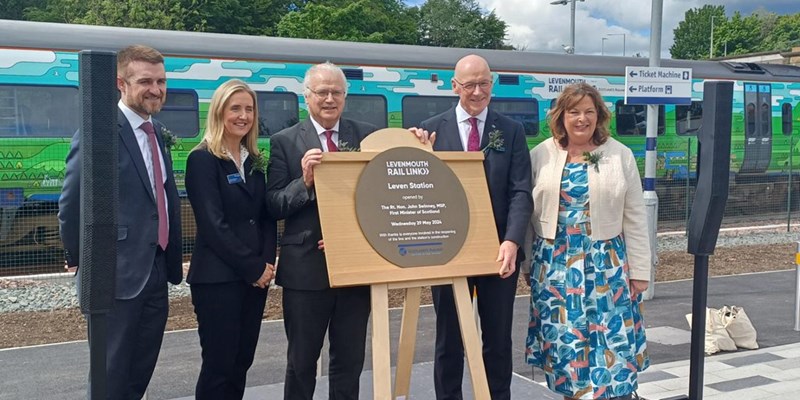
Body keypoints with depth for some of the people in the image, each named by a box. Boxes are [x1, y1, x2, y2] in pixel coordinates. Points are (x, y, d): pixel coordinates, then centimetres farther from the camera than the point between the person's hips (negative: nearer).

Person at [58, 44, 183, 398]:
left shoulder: (157, 133, 11)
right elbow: (70, 206, -13)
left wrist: (171, 262, 11)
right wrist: (80, 260, -4)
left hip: (155, 275, 8)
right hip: (116, 277, -7)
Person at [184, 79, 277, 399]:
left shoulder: (255, 161, 13)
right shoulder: (202, 160, -8)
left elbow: (267, 217, 12)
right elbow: (214, 224, -14)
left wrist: (267, 263, -4)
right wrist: (253, 267, -12)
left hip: (255, 275, 7)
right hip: (218, 277, -6)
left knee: (241, 362, 10)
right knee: (219, 364, -2)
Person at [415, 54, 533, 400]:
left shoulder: (511, 131, 3)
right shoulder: (432, 129, 2)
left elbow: (520, 192, -4)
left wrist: (511, 241, -17)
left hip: (498, 250, 1)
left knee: (498, 340, 12)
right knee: (449, 340, 10)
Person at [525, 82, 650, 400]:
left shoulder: (621, 156, 2)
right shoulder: (540, 155, 3)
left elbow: (634, 218, 2)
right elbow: (527, 212, 6)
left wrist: (639, 271, 0)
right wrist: (528, 264, 5)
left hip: (605, 262, -1)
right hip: (556, 262, 1)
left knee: (611, 339, -1)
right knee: (563, 337, 5)